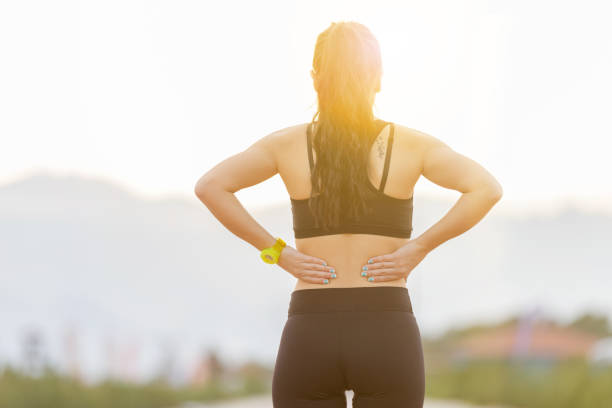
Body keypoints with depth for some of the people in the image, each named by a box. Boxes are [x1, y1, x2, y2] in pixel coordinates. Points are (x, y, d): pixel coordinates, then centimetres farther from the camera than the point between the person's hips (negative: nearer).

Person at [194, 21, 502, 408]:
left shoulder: (289, 144, 3)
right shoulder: (409, 144, 1)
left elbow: (210, 186, -8)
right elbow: (487, 188, -10)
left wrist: (277, 252, -4)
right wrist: (418, 249, -5)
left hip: (309, 335, 1)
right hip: (387, 333, -1)